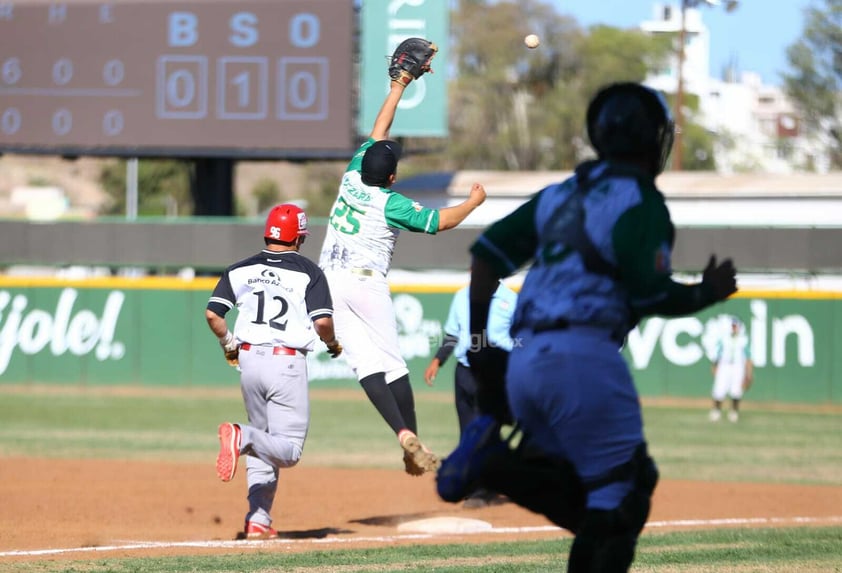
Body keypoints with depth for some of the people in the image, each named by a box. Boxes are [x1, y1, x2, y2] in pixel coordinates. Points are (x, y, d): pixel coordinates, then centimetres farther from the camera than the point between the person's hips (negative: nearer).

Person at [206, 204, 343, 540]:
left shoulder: (242, 270, 7)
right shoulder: (308, 272, -3)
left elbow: (212, 313, 0)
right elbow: (322, 321, -12)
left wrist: (228, 344, 17)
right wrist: (332, 344, 9)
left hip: (249, 360, 5)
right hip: (287, 362, -5)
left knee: (264, 445, 18)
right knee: (289, 450, -3)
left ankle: (258, 519, 10)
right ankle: (242, 437, -32)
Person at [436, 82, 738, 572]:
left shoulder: (560, 195, 19)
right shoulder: (640, 202, -3)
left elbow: (488, 251, 16)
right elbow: (652, 294, -12)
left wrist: (478, 338, 20)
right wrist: (709, 292, 6)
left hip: (522, 363, 7)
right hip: (583, 358, -7)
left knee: (580, 498, 12)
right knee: (620, 495, -3)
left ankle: (493, 460, -9)